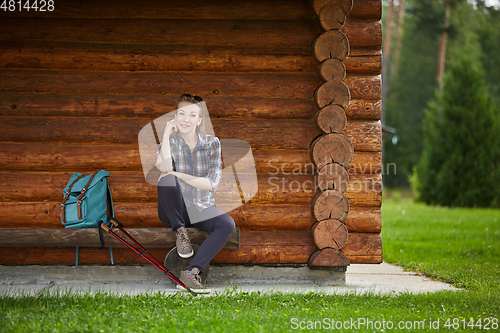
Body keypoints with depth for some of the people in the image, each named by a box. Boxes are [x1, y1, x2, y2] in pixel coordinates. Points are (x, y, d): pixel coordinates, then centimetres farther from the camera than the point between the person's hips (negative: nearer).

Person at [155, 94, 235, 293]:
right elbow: (164, 168, -25)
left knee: (227, 224, -31)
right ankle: (180, 232, -14)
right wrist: (166, 135, -17)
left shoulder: (212, 143, -1)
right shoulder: (170, 143, -2)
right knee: (167, 179, -32)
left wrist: (179, 175, -20)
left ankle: (193, 271, -40)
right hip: (174, 211, -1)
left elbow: (212, 183, -12)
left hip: (201, 208, 1)